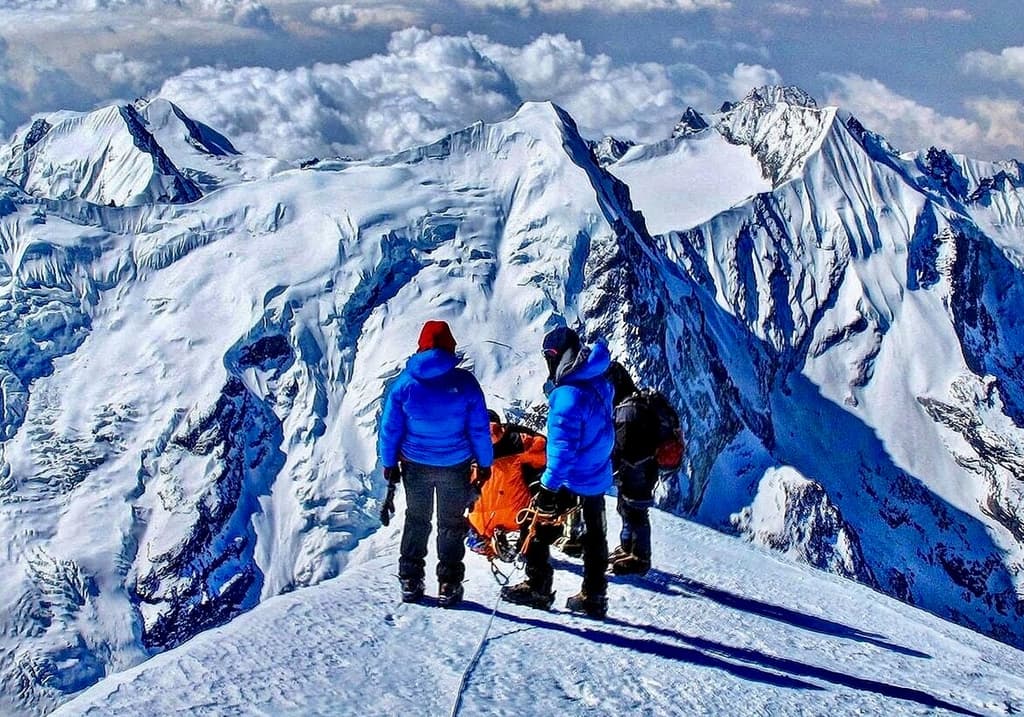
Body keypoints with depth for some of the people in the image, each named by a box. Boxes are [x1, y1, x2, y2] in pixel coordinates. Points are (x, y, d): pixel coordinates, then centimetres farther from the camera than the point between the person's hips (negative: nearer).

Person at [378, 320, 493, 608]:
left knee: (416, 521, 19)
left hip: (416, 465, 1)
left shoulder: (405, 382, -9)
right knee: (451, 525, 14)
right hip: (455, 467, -1)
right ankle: (448, 586, 15)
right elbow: (480, 428, -6)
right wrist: (484, 462, 6)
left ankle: (411, 582, 22)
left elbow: (390, 428, -3)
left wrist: (389, 463, 9)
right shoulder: (465, 382, -12)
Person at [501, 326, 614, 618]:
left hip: (570, 480, -8)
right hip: (598, 476, 8)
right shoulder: (600, 383, 1)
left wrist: (550, 485, -25)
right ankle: (593, 597, 23)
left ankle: (537, 588, 15)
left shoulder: (569, 393, -25)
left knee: (539, 530, 7)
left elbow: (562, 445, -27)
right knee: (595, 537, 15)